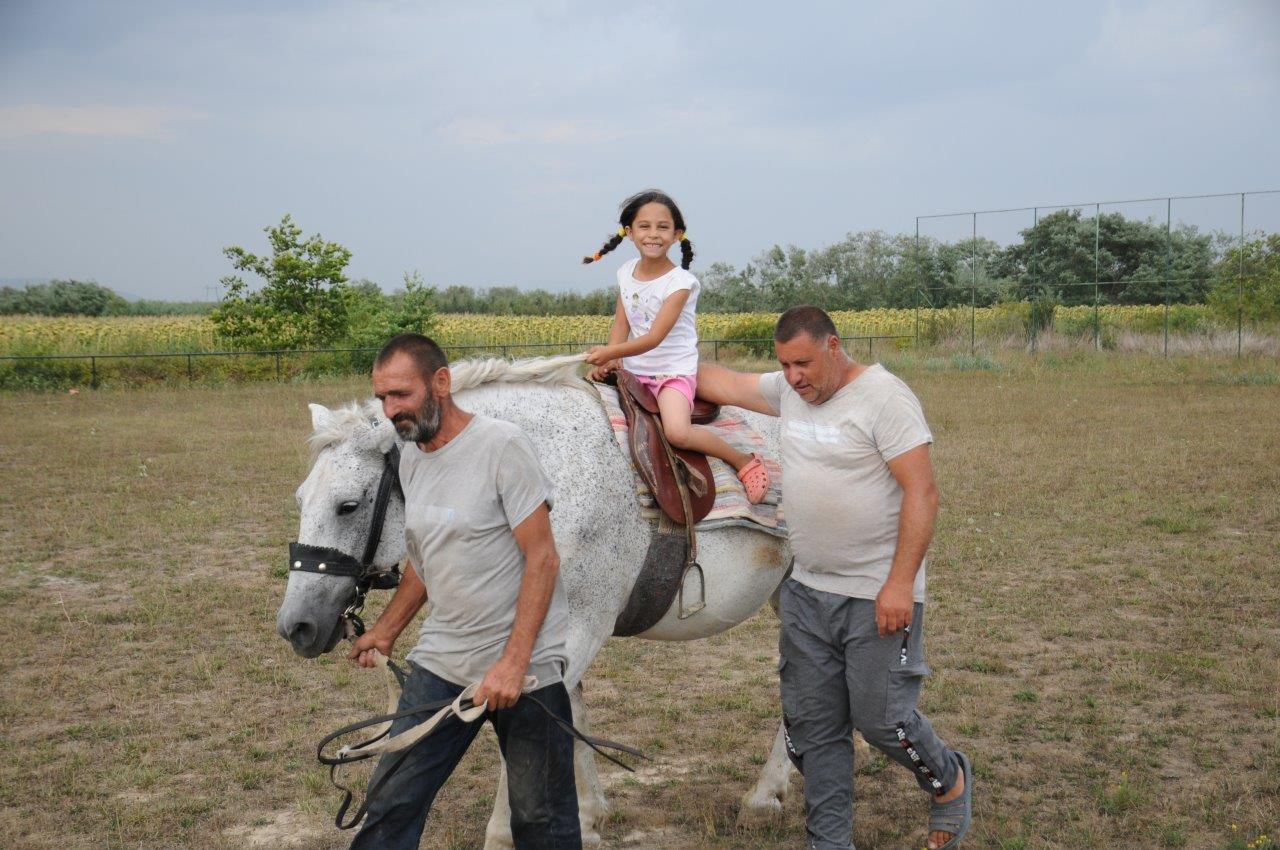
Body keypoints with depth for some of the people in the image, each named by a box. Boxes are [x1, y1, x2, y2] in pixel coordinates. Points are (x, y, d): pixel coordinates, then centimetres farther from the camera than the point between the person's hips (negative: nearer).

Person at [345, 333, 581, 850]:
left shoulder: (500, 444, -14)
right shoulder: (411, 458, 7)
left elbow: (542, 558, -17)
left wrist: (513, 663, -21)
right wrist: (386, 631, 21)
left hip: (525, 661, -6)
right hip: (441, 661, 6)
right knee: (390, 803, 5)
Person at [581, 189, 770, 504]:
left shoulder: (679, 282, -13)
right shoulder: (627, 273, 6)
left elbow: (654, 338, -20)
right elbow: (621, 326, 4)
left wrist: (610, 353, -30)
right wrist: (607, 361, -13)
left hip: (674, 370, -7)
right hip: (634, 370, 7)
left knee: (677, 433, -29)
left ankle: (744, 461, -8)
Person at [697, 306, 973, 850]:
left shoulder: (884, 397, -15)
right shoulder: (789, 392, 7)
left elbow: (922, 493, -19)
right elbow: (720, 382, 17)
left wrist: (900, 585, -23)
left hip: (878, 597, -7)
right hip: (806, 591, 7)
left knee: (881, 719, -1)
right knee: (811, 729, 9)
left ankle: (950, 781, 29)